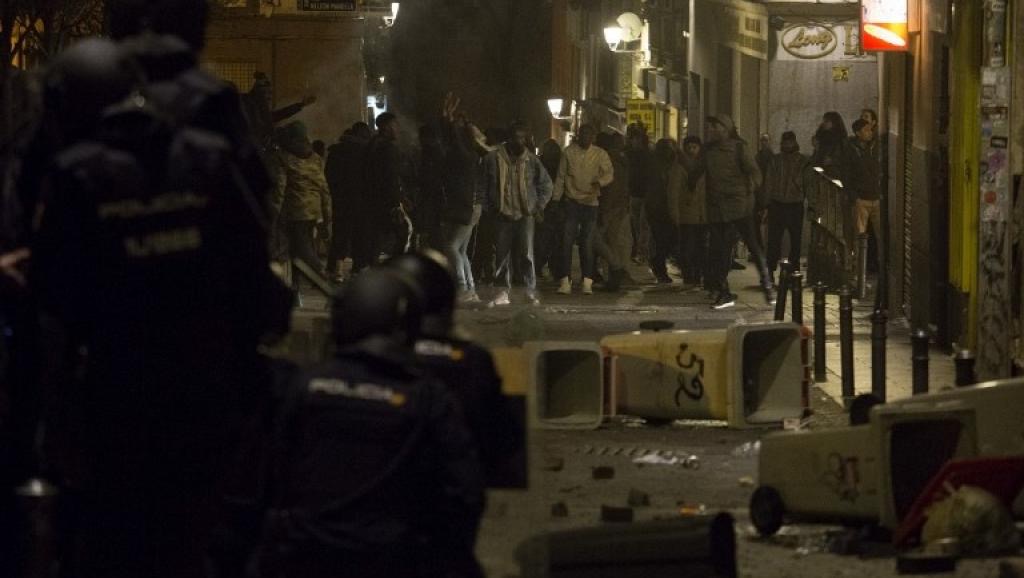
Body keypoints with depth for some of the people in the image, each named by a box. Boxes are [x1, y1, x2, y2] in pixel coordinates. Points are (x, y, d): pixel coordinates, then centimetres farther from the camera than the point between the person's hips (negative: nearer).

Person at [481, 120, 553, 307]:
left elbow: (546, 184, 14)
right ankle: (504, 290, 10)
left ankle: (531, 290, -4)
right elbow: (485, 185, 7)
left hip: (525, 214, -1)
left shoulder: (531, 160, 3)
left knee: (527, 254, -9)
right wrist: (489, 208, 2)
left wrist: (538, 206, 5)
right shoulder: (494, 158, 0)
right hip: (502, 214, 1)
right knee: (503, 255, 2)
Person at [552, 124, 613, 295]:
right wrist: (557, 198, 2)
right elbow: (561, 177, 7)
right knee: (567, 242, -5)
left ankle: (587, 281, 6)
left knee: (587, 244, 2)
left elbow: (610, 173, -7)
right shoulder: (569, 152, 3)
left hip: (590, 203, 0)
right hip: (571, 202, 0)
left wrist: (600, 181, -28)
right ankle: (565, 280, -4)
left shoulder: (600, 154, 2)